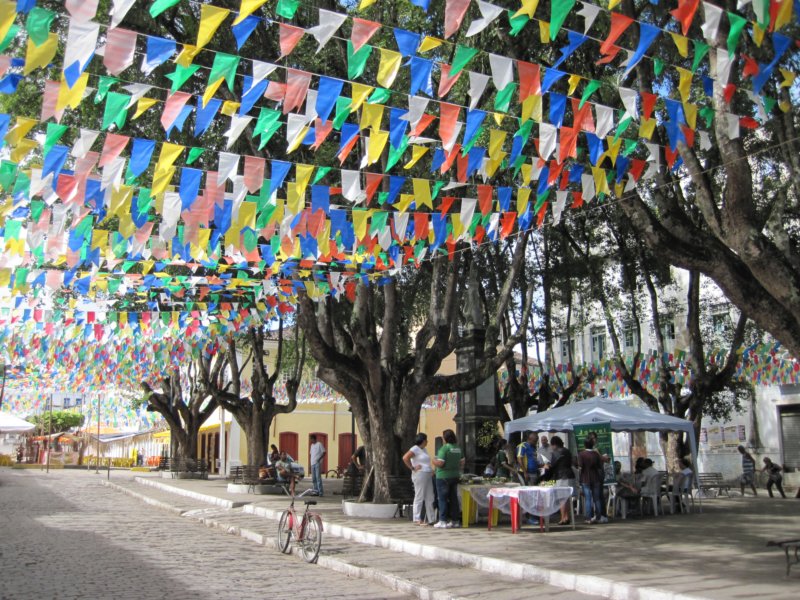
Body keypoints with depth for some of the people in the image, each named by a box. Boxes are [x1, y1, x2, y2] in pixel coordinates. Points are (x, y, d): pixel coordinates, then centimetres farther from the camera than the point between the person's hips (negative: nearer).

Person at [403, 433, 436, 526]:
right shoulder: (415, 449, -9)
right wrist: (412, 468, -15)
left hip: (428, 476, 9)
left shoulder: (424, 449, 19)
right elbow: (405, 458, -21)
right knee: (419, 497, -5)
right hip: (420, 475, -9)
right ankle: (417, 520, 1)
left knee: (430, 498, 8)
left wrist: (431, 470, 14)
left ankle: (430, 519, 12)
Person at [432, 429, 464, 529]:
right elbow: (462, 463, 11)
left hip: (443, 476, -7)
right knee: (453, 498, 12)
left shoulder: (444, 448, -16)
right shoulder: (458, 449, 6)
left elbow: (440, 463, -21)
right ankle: (455, 520, 16)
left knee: (443, 499, -1)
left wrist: (434, 461, -1)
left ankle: (443, 521, -1)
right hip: (455, 476, 7)